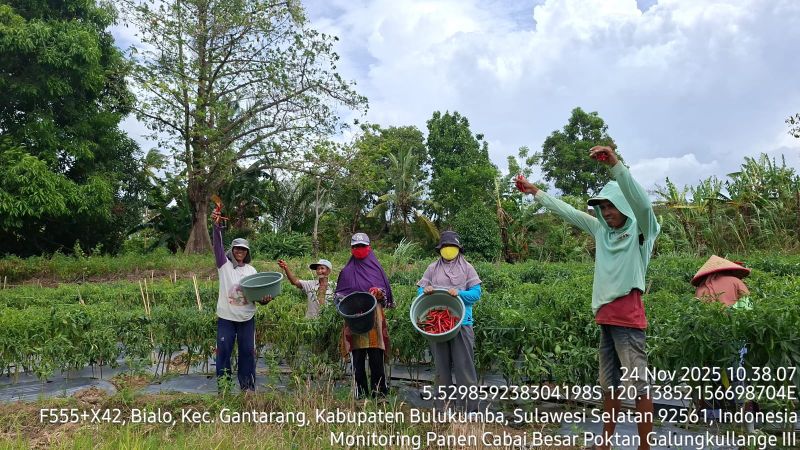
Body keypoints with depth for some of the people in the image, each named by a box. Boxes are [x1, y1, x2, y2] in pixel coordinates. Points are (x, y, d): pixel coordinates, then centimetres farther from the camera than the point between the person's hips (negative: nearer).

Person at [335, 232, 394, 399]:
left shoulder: (376, 269, 12)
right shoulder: (347, 271, 12)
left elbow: (386, 293, 12)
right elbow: (339, 295, 14)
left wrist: (379, 293, -10)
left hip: (374, 317, 0)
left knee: (376, 354, -5)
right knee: (358, 356, -2)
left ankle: (378, 389, 3)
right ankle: (361, 391, 5)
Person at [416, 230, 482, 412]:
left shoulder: (467, 268, 6)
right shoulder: (433, 268, 12)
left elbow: (476, 293, -1)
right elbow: (420, 289, 11)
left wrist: (459, 293, -18)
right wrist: (425, 290, -13)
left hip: (461, 321, -3)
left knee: (464, 364, -5)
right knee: (441, 364, 11)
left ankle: (471, 407, 2)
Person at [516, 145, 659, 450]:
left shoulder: (639, 232, -4)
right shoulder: (601, 231, 13)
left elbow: (642, 202, -23)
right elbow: (567, 211, 20)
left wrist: (615, 164, -35)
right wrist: (534, 191, 24)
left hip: (628, 317, -7)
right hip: (605, 317, 7)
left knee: (638, 386, -4)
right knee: (609, 385, 14)